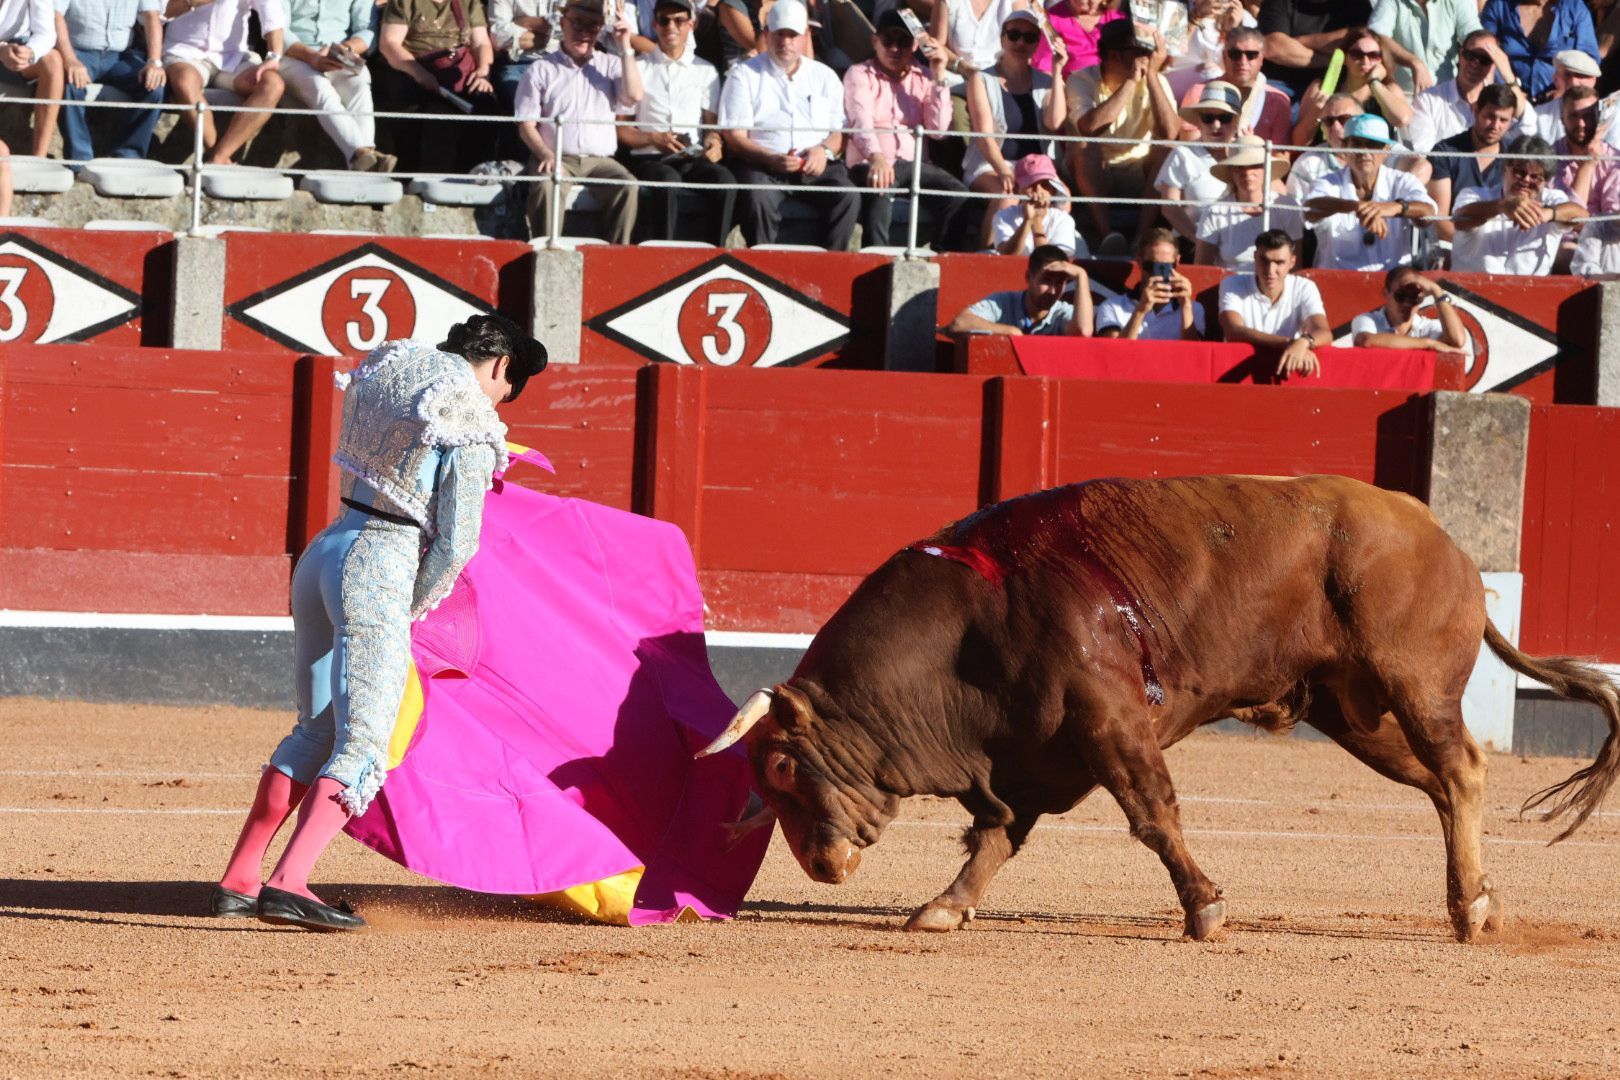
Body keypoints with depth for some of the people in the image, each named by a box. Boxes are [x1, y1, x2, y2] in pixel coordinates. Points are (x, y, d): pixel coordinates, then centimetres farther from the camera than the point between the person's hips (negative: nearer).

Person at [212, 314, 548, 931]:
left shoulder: (390, 366, 12)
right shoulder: (472, 427, -9)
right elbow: (456, 543, -10)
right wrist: (413, 608, 5)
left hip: (321, 553, 8)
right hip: (383, 570, -8)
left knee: (316, 732, 18)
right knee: (363, 746, -8)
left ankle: (237, 881, 17)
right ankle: (287, 885, -24)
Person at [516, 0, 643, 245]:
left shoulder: (610, 65, 15)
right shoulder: (541, 70, 9)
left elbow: (634, 96, -4)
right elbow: (526, 125, 5)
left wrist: (625, 47, -4)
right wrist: (547, 156, -14)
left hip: (599, 160, 2)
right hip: (558, 158, -2)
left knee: (627, 186, -29)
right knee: (546, 187, -35)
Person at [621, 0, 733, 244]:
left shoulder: (705, 71, 20)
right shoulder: (639, 68, 12)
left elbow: (712, 123, 14)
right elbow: (620, 130, 7)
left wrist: (713, 142, -10)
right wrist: (653, 138, -11)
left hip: (695, 158, 2)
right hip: (650, 159, -2)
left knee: (723, 179, -31)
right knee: (667, 181, -37)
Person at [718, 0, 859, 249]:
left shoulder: (824, 77, 19)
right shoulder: (745, 75, 9)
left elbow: (839, 132, 16)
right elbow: (735, 138, 1)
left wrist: (824, 150, -8)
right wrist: (771, 159, -17)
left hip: (816, 167, 2)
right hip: (764, 164, -2)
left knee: (847, 195, -27)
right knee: (758, 197, -36)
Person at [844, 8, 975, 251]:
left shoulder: (923, 78, 14)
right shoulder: (859, 75, 4)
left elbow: (938, 129, 1)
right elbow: (861, 122, -15)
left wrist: (939, 77, -4)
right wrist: (876, 157, -35)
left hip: (914, 165, 4)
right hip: (871, 164, -4)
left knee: (958, 196, -24)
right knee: (879, 191, -39)